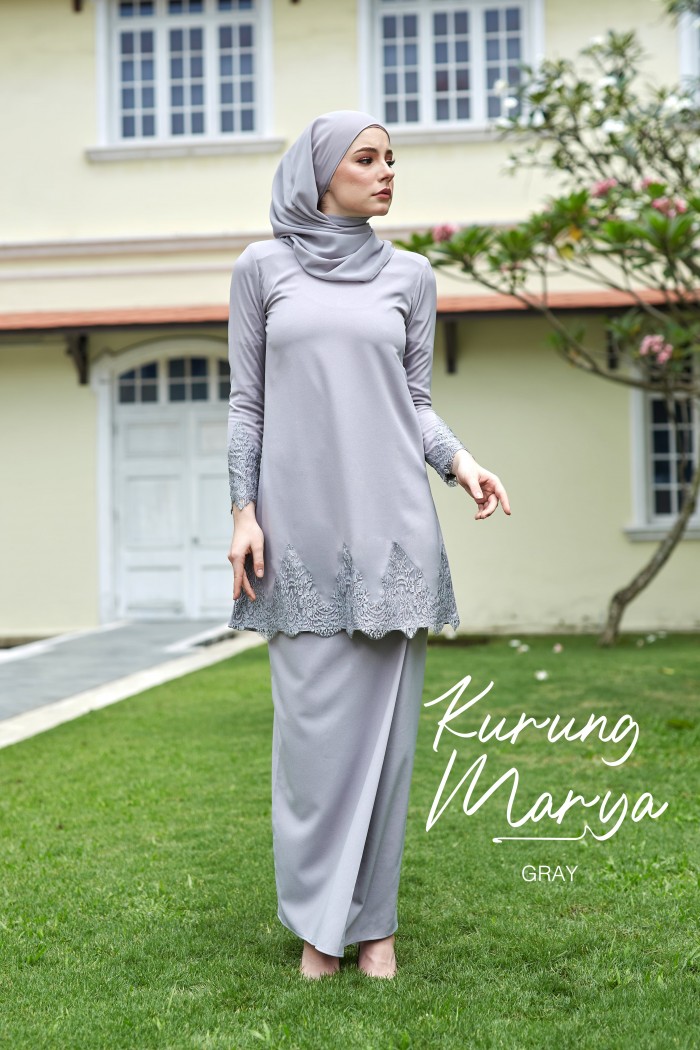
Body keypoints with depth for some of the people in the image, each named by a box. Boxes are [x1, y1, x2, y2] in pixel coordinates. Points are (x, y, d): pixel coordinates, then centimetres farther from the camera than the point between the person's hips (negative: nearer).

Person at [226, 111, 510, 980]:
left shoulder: (409, 275, 10)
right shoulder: (261, 268, 6)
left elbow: (416, 403, 12)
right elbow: (247, 402, 6)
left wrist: (459, 463, -7)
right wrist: (243, 511, -3)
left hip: (390, 522, 1)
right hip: (301, 525, -1)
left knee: (381, 717, 1)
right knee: (313, 720, -1)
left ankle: (372, 918, 12)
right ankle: (318, 919, 12)